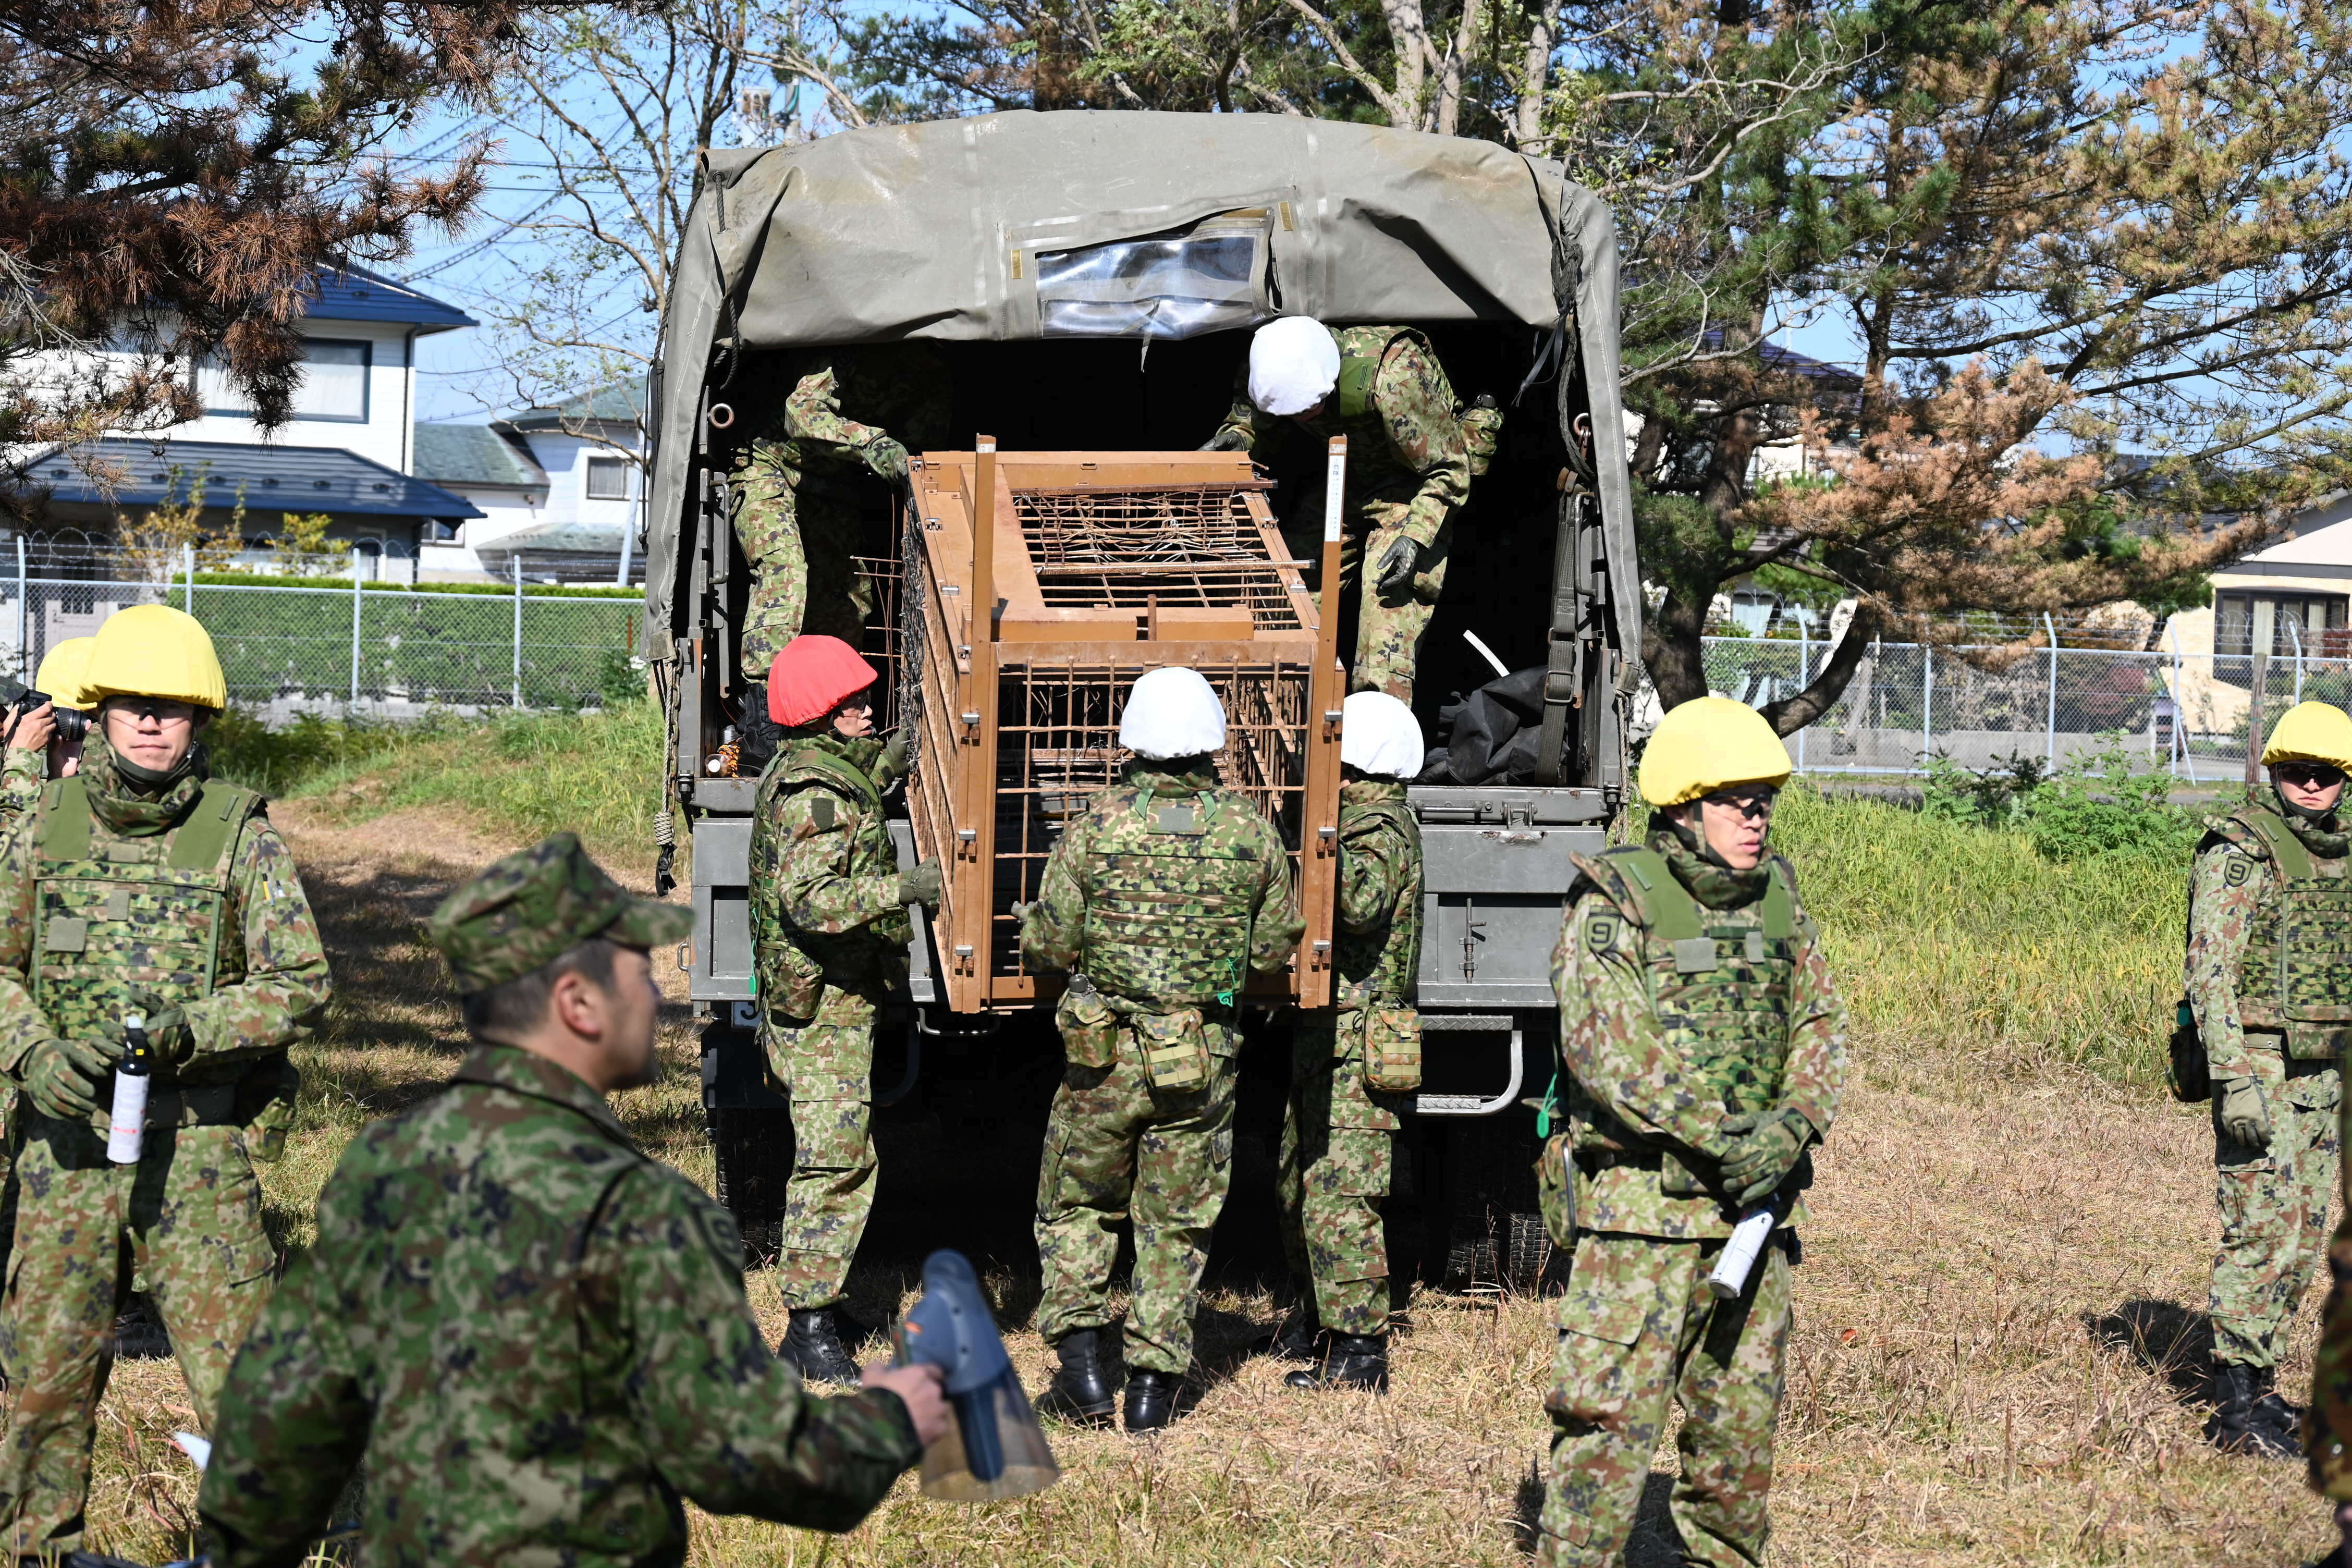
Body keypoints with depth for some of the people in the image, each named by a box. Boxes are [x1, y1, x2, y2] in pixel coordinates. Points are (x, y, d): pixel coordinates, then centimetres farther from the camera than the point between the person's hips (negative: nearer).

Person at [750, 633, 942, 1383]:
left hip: (811, 1000, 11)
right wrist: (905, 888, -37)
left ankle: (813, 1323, 23)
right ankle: (813, 1329, -8)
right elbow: (810, 898, -30)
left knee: (837, 1160, 16)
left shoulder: (801, 768, 13)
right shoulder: (818, 790, -19)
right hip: (825, 1006, -11)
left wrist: (887, 762, 31)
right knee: (836, 1161, -10)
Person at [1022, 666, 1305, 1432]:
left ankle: (1083, 1365, 10)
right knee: (1177, 1224, 13)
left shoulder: (1099, 824, -10)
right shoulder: (1252, 832, -4)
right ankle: (1154, 1382, 14)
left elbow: (1050, 945, -6)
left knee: (1077, 1207, 17)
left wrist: (1031, 926, 17)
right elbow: (1276, 946, 5)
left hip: (1104, 1053, -1)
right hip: (1205, 1063, 1)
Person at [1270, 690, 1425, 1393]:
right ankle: (1319, 1320, 34)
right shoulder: (1365, 821, 17)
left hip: (1355, 1045, -11)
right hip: (1326, 1039, 11)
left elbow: (1364, 902, -34)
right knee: (1299, 1187, 20)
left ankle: (1358, 1351, -7)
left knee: (1338, 1197, -10)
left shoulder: (1381, 827, -14)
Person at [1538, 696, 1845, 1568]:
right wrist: (1722, 1137, -21)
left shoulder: (1777, 900, 11)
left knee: (1742, 1414, 14)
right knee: (1611, 1415, -9)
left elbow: (1820, 1025, 12)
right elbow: (1606, 1048, -17)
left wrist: (1795, 1123, -7)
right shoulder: (1614, 904, -9)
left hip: (1754, 1202, 6)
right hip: (1640, 1205, -6)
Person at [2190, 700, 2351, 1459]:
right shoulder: (2238, 852, -11)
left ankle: (2259, 1386, 20)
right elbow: (2210, 972, -16)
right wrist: (2235, 1080, -24)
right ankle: (2235, 1409, -5)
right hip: (2261, 1069, -8)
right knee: (2261, 1233, -10)